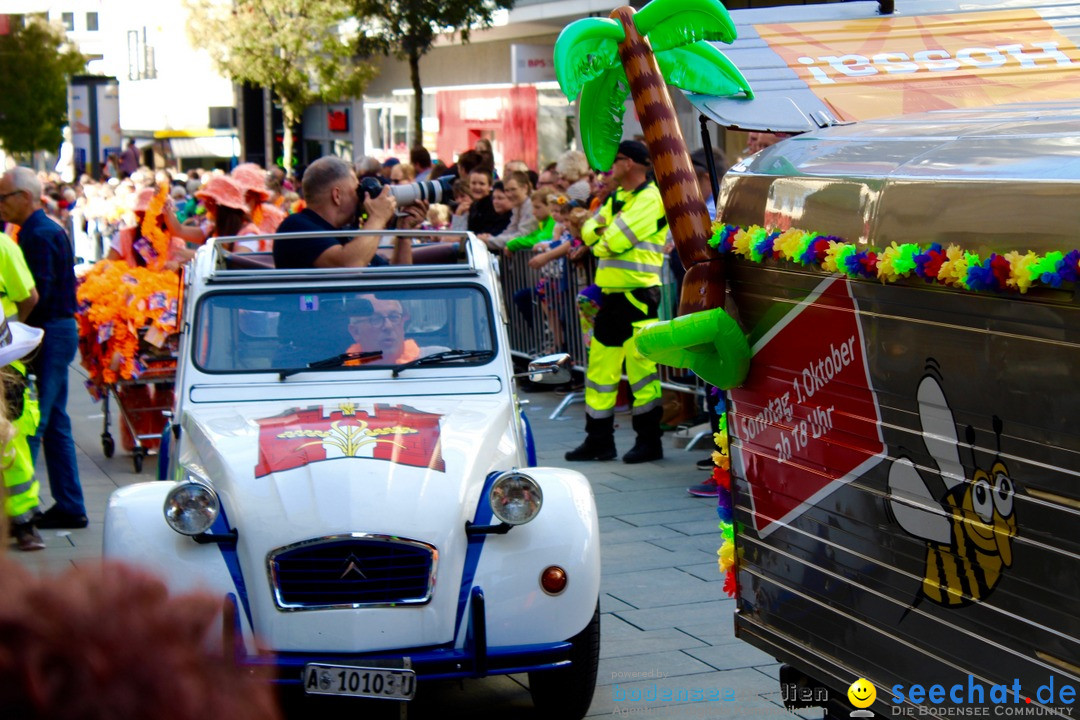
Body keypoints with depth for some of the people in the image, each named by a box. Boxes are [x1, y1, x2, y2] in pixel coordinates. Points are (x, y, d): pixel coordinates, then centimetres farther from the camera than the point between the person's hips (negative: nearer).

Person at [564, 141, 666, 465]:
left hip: (638, 295, -9)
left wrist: (600, 242, 2)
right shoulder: (617, 199, 19)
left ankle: (649, 441, 2)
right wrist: (597, 229, -8)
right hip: (612, 293, 9)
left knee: (641, 367, -6)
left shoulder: (649, 198, -10)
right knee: (600, 366, 10)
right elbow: (589, 232, 13)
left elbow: (615, 241, -18)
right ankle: (599, 440, 17)